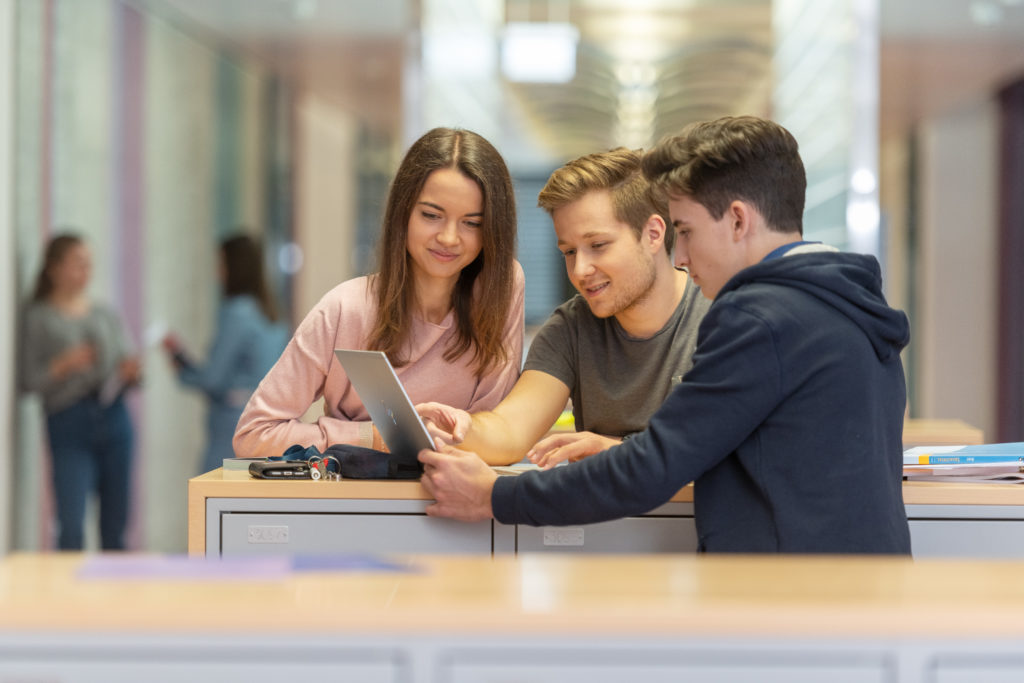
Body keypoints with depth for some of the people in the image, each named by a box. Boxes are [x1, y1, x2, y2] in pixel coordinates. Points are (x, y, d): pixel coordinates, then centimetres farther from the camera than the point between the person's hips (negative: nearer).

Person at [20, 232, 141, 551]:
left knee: (115, 527, 5)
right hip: (69, 426, -4)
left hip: (114, 420, 4)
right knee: (72, 528, -13)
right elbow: (28, 380, -2)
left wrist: (132, 373, -7)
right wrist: (63, 365, -17)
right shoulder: (39, 318, 4)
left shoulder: (106, 316, 15)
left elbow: (129, 377, 15)